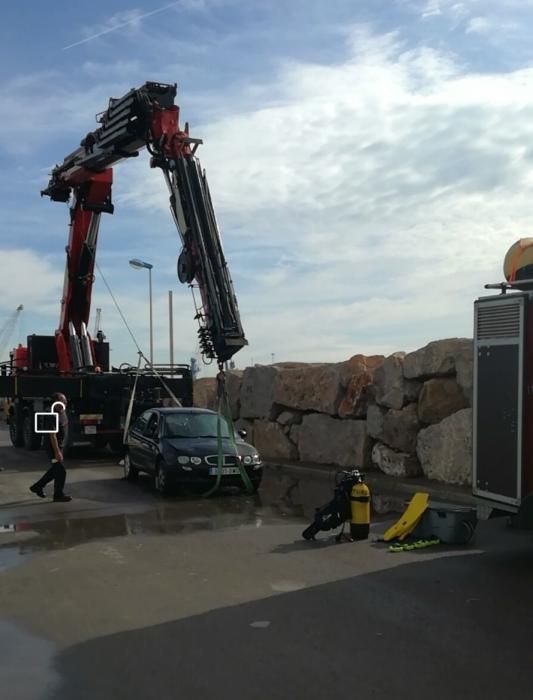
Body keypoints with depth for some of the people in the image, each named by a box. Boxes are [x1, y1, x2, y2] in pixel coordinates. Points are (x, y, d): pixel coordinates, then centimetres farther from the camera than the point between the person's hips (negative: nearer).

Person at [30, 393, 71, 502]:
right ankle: (58, 495, 10)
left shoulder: (62, 412, 6)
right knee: (61, 471, -3)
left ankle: (37, 486, 29)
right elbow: (52, 435, -26)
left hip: (59, 445, 10)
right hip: (52, 447, -10)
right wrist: (57, 452, -28)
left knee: (56, 469, 18)